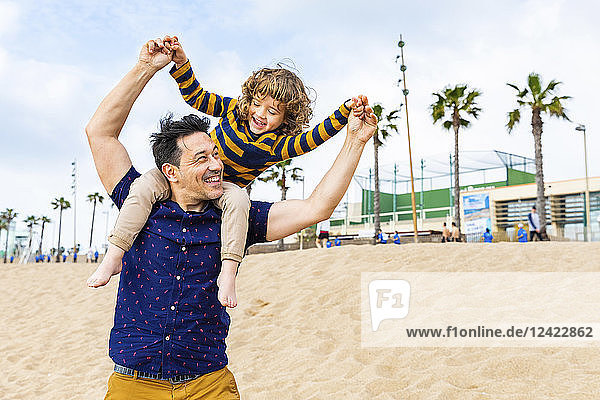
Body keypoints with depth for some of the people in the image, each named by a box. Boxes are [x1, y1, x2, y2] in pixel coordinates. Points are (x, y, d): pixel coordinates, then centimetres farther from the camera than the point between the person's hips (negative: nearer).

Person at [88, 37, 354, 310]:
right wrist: (181, 63, -17)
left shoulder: (277, 146, -13)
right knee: (148, 183, -23)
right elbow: (196, 97, -4)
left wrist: (345, 111, -36)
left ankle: (228, 273, -39)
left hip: (226, 187, -2)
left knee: (238, 198, -39)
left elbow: (316, 137, -24)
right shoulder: (235, 109, -6)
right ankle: (114, 256, -20)